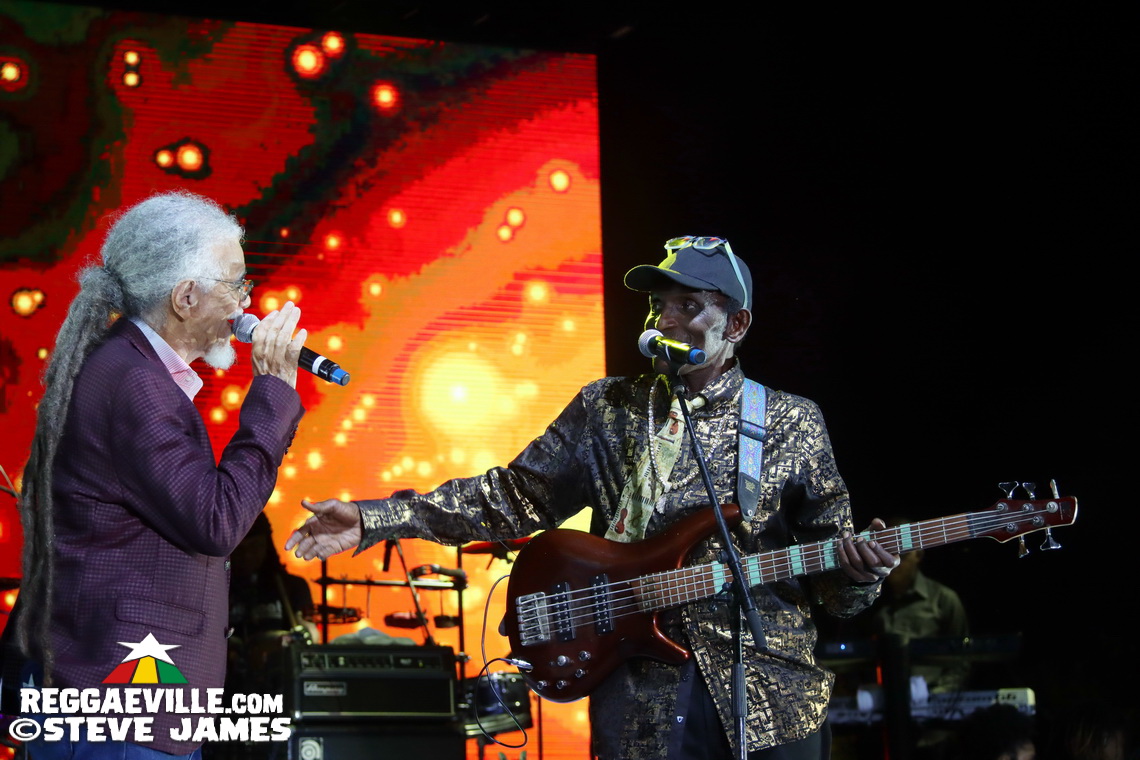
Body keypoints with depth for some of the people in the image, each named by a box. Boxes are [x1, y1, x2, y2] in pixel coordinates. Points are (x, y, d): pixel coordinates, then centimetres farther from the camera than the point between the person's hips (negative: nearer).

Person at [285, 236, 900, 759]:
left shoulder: (794, 425, 5)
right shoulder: (607, 409, 8)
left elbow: (831, 566, 6)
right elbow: (514, 498, 7)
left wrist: (857, 571, -19)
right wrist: (373, 520, -1)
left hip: (773, 700, 0)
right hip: (641, 698, 0)